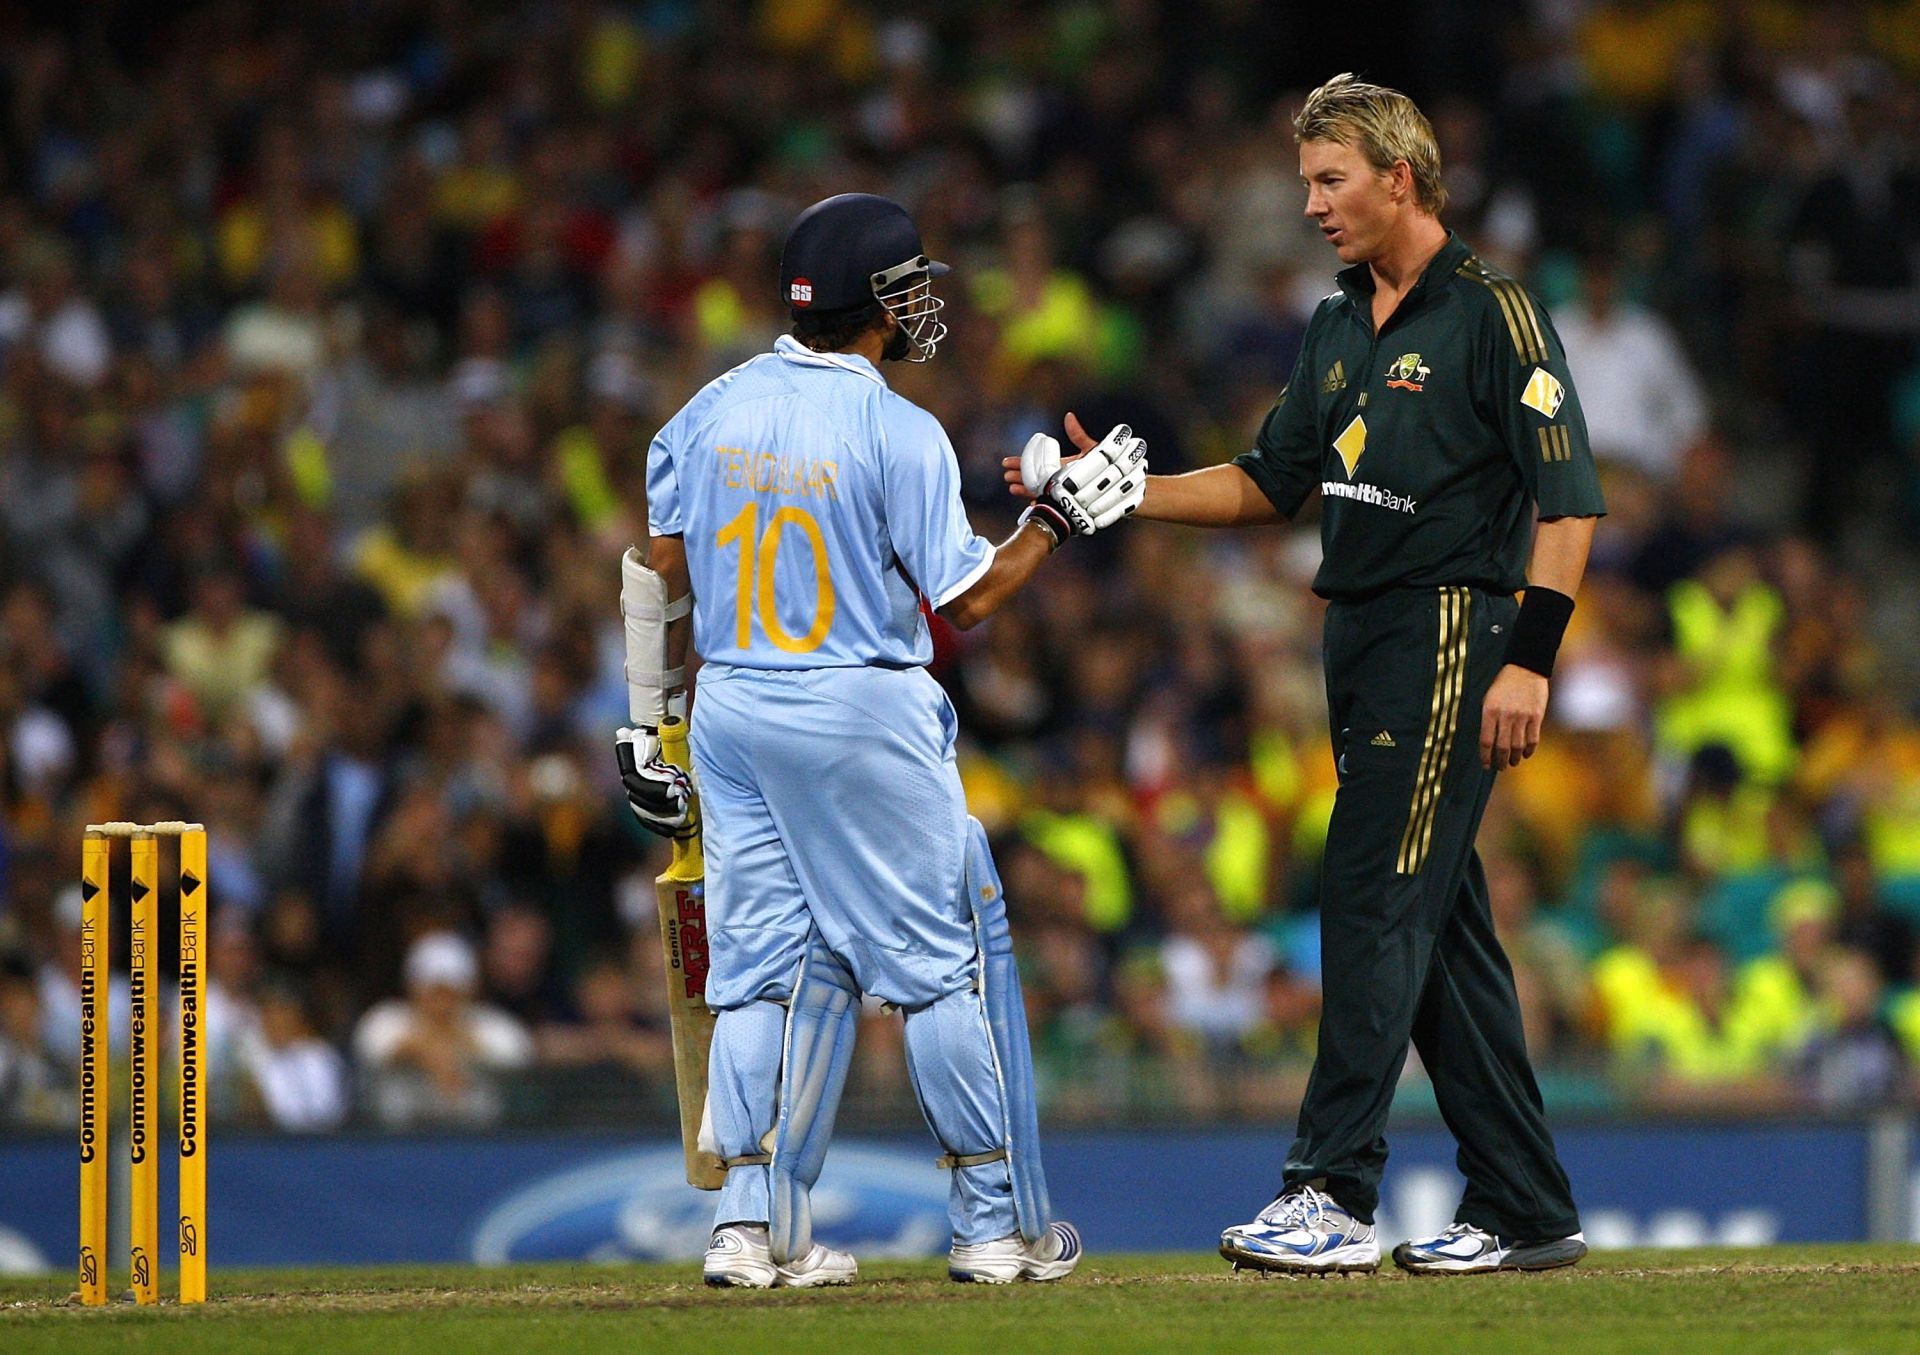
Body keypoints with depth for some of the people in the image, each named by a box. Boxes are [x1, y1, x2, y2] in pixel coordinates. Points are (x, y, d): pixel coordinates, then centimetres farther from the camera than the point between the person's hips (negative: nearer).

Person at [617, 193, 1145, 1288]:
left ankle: (754, 1227, 3)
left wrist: (648, 726, 13)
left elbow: (661, 579, 6)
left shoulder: (711, 411, 4)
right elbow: (961, 603, -11)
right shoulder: (899, 434, -14)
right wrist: (1063, 517, 0)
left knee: (771, 964, 10)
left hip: (731, 708, 6)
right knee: (951, 957, 5)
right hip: (864, 718, -6)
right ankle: (999, 1224, 7)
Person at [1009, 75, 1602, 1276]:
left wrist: (1530, 660, -20)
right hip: (1364, 639, 9)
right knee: (1441, 926, 8)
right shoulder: (1339, 330, 17)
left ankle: (1335, 1195, -14)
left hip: (1453, 636, -9)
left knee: (1376, 901, -13)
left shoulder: (1493, 315, -8)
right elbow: (1269, 485, 23)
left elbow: (1570, 500, -13)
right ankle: (1525, 1211, 11)